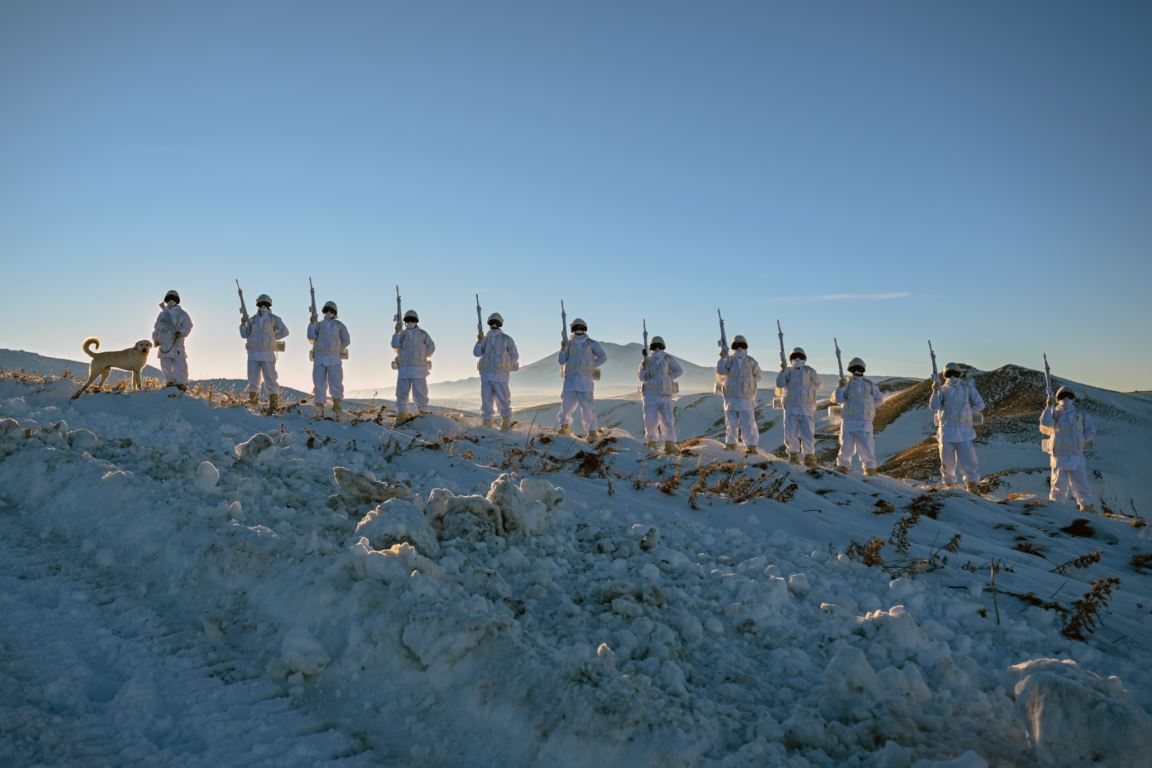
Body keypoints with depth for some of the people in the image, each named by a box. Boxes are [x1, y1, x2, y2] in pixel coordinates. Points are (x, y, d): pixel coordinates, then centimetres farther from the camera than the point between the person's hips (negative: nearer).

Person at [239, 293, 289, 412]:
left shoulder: (274, 318, 4)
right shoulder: (252, 319, 12)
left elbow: (285, 331, -1)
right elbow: (244, 335, 10)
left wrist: (271, 337, -6)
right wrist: (243, 323, -5)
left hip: (267, 355, -3)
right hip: (253, 354, 3)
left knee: (270, 380, -8)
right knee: (253, 381, 5)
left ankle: (273, 406, -4)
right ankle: (253, 403, 20)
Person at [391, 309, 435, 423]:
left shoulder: (422, 334, 8)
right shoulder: (402, 334, 14)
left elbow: (431, 347, 5)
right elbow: (395, 347, -4)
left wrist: (421, 355, 2)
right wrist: (397, 332, -11)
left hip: (419, 368, -2)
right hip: (403, 369, 2)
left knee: (420, 393, -4)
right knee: (402, 393, 1)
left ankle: (423, 414, -1)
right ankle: (401, 415, 4)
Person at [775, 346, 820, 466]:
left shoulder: (809, 371, 7)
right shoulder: (788, 371, 8)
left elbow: (817, 385, 13)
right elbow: (779, 384, -7)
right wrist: (783, 370, -14)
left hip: (806, 408, 0)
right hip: (791, 408, 0)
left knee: (808, 434, -4)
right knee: (791, 434, -1)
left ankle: (809, 457, 8)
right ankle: (793, 454, 17)